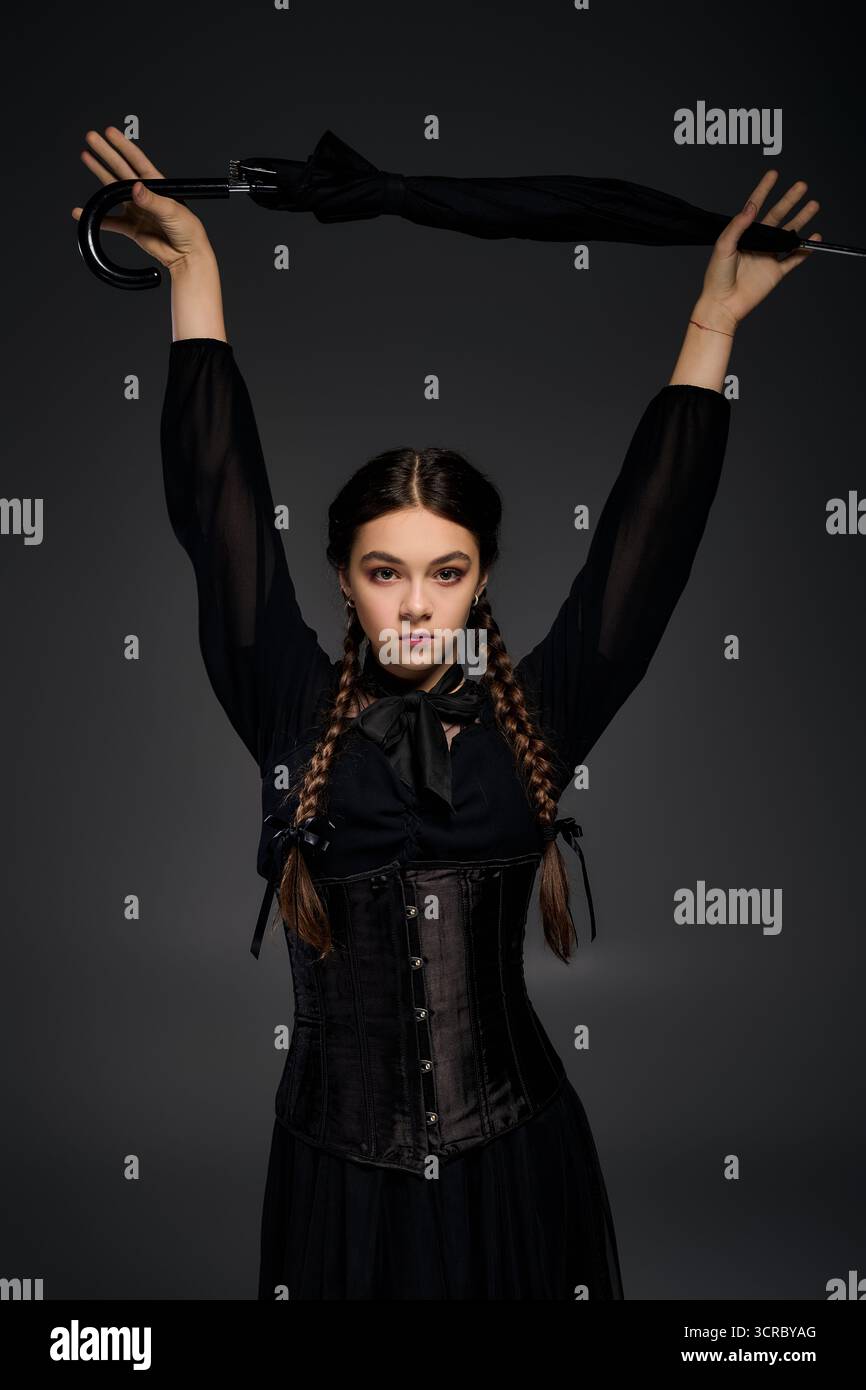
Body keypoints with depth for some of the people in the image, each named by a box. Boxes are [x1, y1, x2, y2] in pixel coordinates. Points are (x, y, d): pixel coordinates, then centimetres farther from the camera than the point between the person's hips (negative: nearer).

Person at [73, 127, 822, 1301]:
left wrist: (714, 323, -1)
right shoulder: (294, 712, -4)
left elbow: (648, 533, -2)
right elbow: (222, 511, -5)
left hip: (514, 1159, 1)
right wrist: (196, 274, -4)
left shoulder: (539, 713, -3)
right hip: (339, 1167, 0)